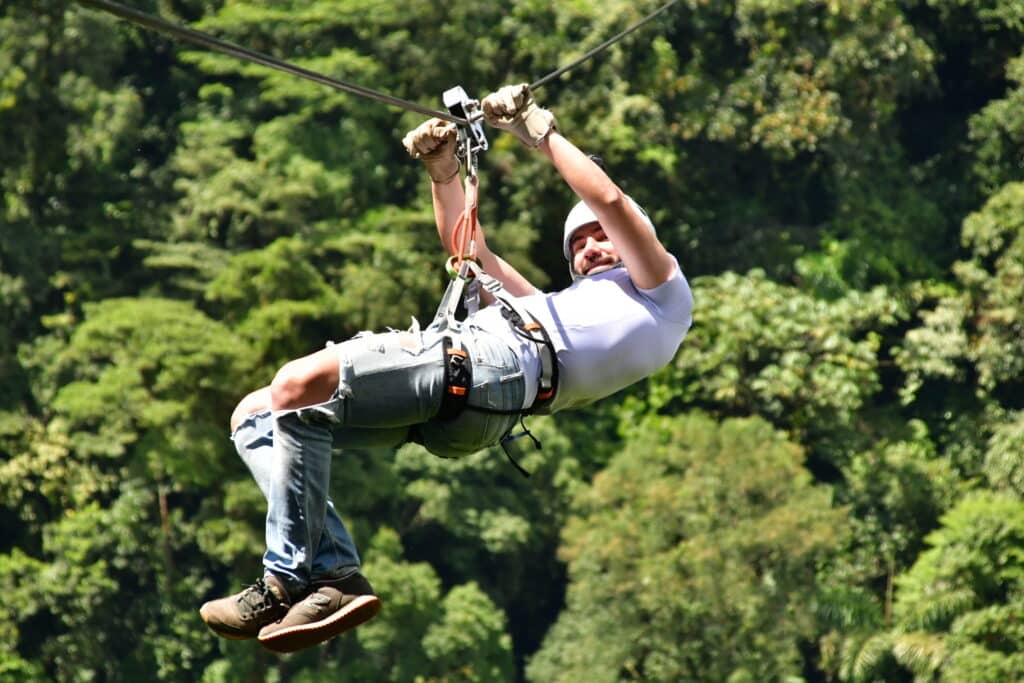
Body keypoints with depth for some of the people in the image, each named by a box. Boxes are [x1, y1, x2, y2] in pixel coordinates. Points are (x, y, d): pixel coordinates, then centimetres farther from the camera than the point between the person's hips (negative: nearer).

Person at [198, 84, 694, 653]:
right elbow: (472, 257, 45)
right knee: (255, 414, -2)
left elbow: (609, 201, 5)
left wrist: (539, 130, 13)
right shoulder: (563, 309, 42)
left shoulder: (662, 295, 18)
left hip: (500, 360, -10)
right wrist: (444, 173, 35)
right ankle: (334, 575, -18)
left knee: (299, 387, -26)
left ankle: (288, 581, -26)